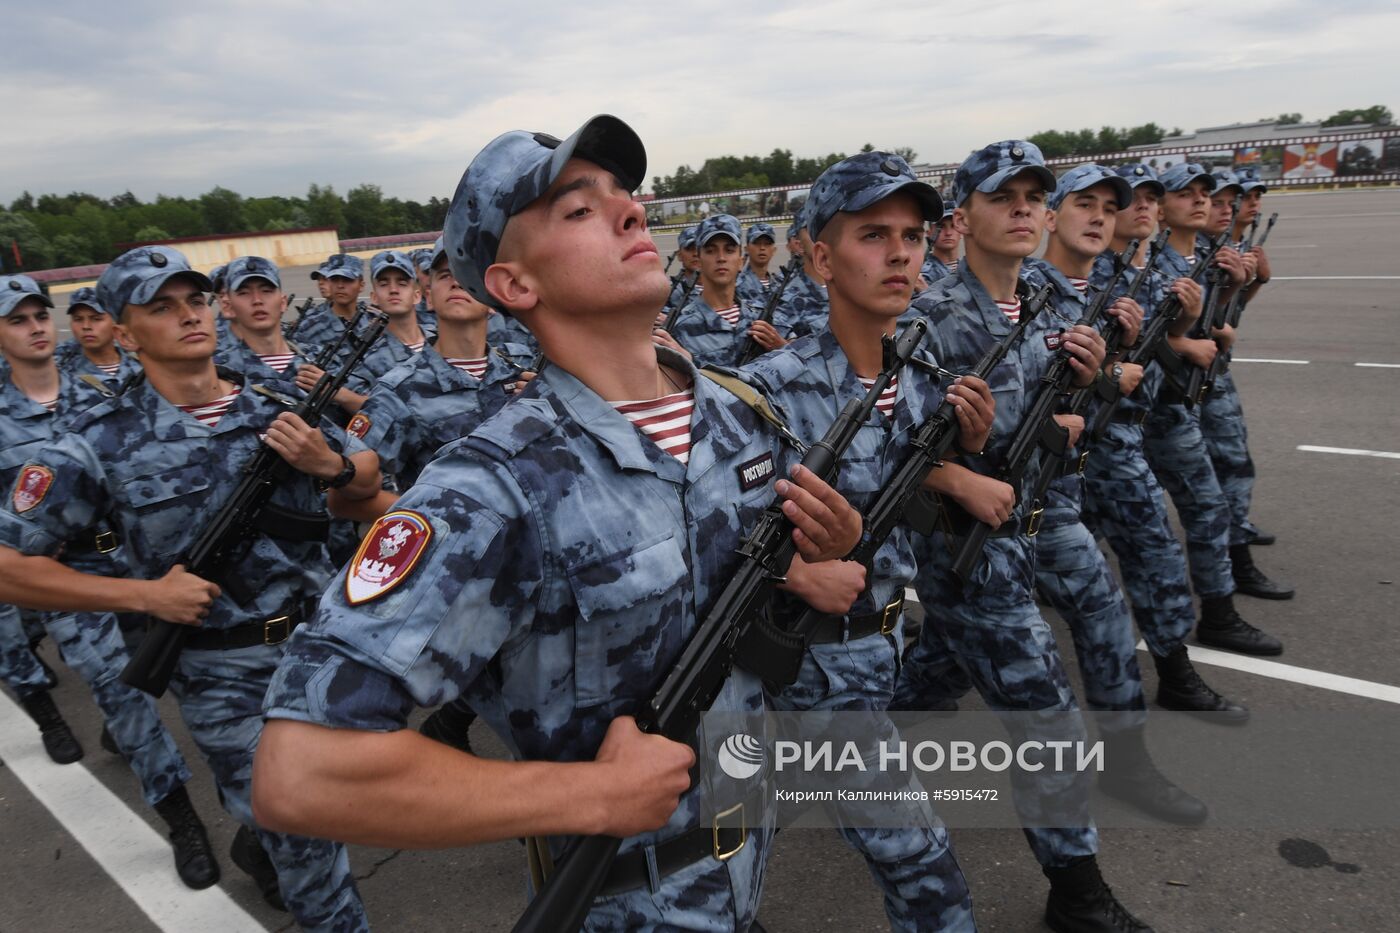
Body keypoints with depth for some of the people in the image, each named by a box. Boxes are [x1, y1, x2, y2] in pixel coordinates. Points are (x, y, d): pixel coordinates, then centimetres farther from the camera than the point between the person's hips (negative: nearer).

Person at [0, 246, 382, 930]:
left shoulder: (278, 408, -1)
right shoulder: (102, 444, -12)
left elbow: (369, 481, 10)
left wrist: (329, 464, -13)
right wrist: (144, 594, -17)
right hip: (223, 674, -4)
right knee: (308, 845, 1)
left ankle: (255, 850, 57)